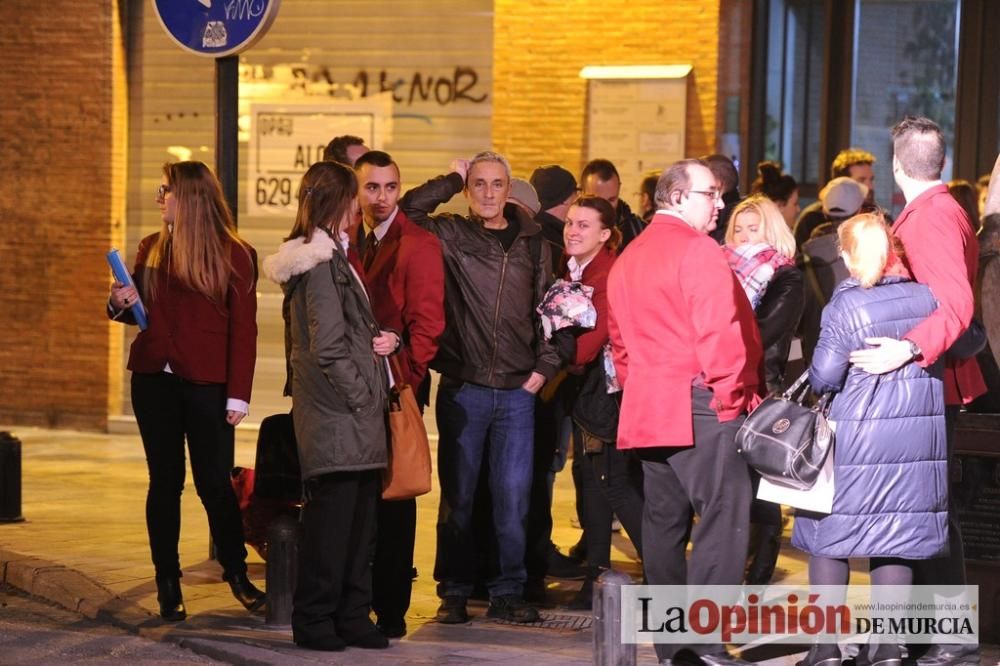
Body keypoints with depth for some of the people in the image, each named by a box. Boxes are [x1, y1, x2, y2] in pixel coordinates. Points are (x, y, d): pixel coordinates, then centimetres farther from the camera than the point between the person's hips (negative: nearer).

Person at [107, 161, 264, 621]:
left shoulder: (235, 254, -3)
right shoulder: (151, 249, 10)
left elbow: (244, 329, -6)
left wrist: (238, 394, -11)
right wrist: (120, 305, -4)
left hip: (206, 383, -4)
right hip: (154, 380, 4)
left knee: (213, 479, 0)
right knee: (165, 481, 7)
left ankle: (236, 571, 18)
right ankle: (167, 584, 13)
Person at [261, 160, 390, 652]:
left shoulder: (332, 256, 16)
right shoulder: (322, 262, -14)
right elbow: (328, 348, -18)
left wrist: (378, 340, 5)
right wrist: (362, 397, -11)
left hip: (355, 424, 10)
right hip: (337, 415, -10)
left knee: (359, 519, 12)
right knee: (332, 518, -3)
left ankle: (352, 617, 18)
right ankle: (314, 621, 5)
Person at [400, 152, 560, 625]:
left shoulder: (531, 241, 9)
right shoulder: (451, 235, 2)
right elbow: (408, 210, -13)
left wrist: (544, 365, 5)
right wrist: (452, 180, -6)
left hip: (517, 391, 2)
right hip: (463, 388, -2)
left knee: (513, 496, 3)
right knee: (458, 496, 5)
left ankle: (508, 592, 13)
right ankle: (454, 593, 14)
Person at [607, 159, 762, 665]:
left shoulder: (627, 260, 17)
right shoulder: (697, 250, -10)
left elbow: (619, 341, 21)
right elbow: (720, 333, -17)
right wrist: (734, 397, -8)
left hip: (646, 408, 9)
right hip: (701, 405, -9)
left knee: (664, 522, 11)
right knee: (721, 520, -8)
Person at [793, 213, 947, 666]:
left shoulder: (846, 305, -12)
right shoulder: (926, 297, 0)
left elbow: (824, 376, -14)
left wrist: (819, 381, 7)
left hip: (857, 437, -4)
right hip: (917, 435, 4)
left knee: (830, 533, 8)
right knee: (898, 537, 10)